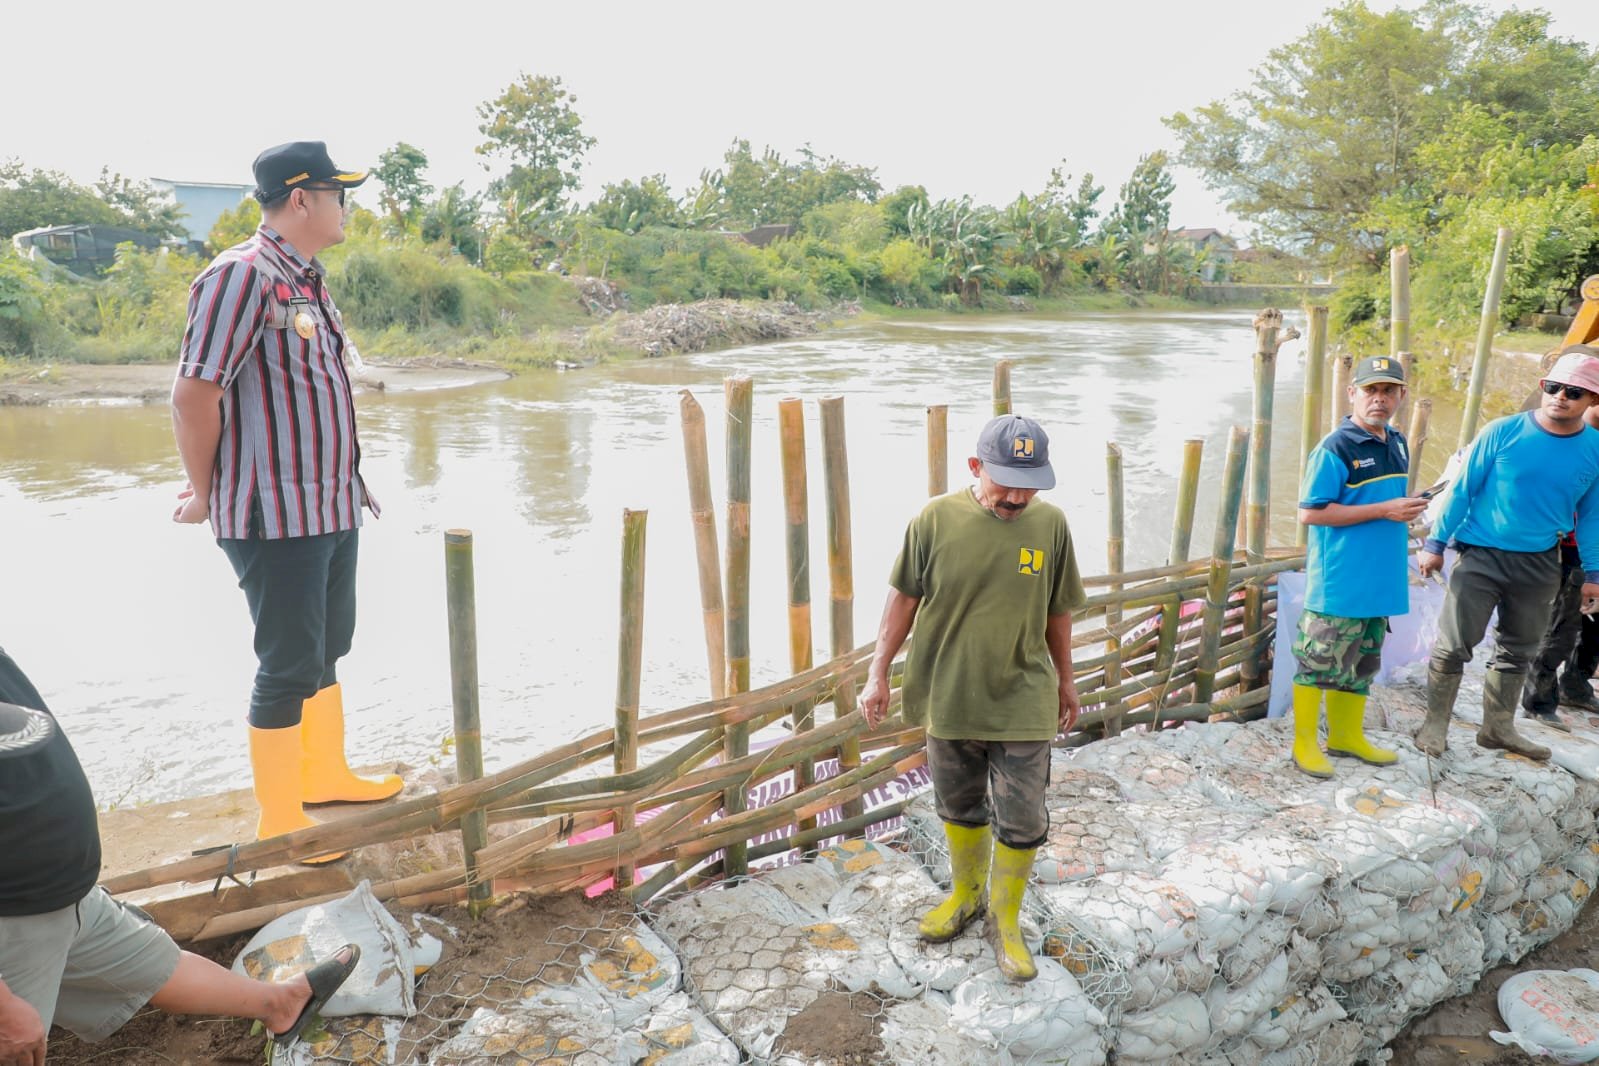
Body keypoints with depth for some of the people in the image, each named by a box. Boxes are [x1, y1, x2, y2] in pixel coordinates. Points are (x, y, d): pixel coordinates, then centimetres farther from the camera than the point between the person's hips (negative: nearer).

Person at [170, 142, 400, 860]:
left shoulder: (307, 281, 13)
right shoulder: (241, 275, -16)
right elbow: (193, 396, -18)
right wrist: (205, 497, -7)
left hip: (333, 504, 9)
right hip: (276, 515, -9)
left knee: (328, 647, 20)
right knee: (290, 666, 1)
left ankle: (325, 774, 38)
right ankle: (279, 820, 16)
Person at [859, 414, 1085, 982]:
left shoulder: (1050, 524, -8)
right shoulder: (936, 520, -12)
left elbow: (1057, 613, 4)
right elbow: (904, 599, -2)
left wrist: (1065, 681, 13)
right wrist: (878, 674, -1)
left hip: (1022, 704, 0)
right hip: (948, 699, 0)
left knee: (1022, 823, 7)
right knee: (960, 808, 19)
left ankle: (1006, 920, 31)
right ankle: (966, 893, 45)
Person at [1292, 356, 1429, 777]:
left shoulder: (1397, 444, 11)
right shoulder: (1335, 448, -14)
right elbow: (1311, 512, -19)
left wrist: (1408, 507, 6)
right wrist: (1384, 510, -19)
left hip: (1380, 581, 8)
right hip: (1338, 582, -8)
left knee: (1362, 662, 18)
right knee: (1319, 662, 0)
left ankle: (1347, 735, 32)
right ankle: (1305, 742, 13)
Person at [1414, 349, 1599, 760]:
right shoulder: (1504, 432, -10)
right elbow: (1462, 489, -4)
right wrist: (1435, 543, -4)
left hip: (1539, 565, 4)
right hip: (1481, 556, -4)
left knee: (1517, 650, 16)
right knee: (1453, 645, -3)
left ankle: (1498, 727, 30)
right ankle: (1435, 725, 11)